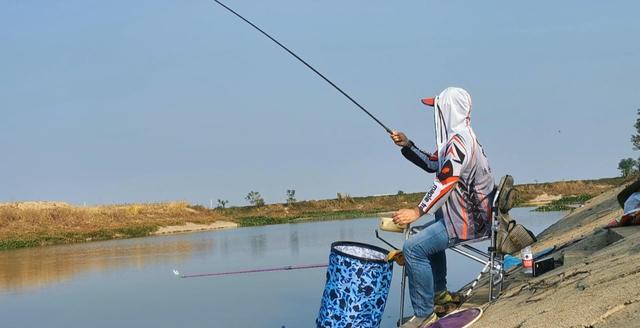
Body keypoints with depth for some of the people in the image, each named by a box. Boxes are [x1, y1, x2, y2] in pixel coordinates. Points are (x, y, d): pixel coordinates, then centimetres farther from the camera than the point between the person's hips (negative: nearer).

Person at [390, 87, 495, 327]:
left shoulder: (459, 140, -20)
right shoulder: (457, 138, 14)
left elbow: (446, 182, -27)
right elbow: (432, 164, 23)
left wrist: (418, 211, -26)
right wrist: (407, 145, 12)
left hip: (467, 220, -11)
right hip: (472, 214, 11)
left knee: (414, 248, -19)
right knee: (429, 235, 34)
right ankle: (439, 292, 39)